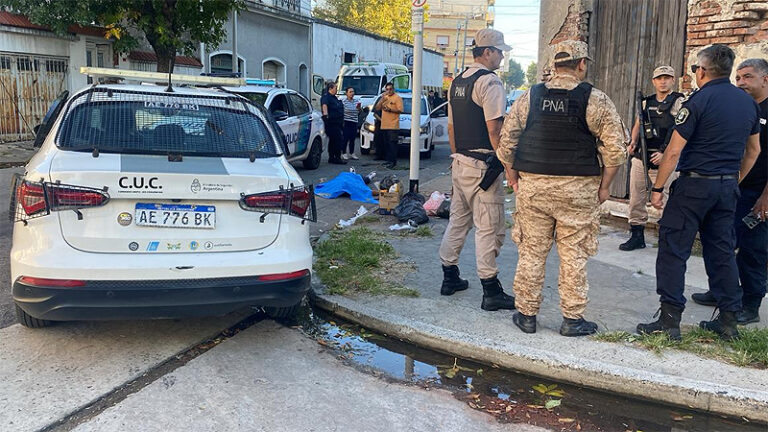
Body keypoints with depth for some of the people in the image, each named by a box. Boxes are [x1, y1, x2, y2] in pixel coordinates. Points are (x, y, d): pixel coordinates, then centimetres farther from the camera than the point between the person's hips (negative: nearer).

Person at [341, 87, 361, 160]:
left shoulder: (357, 101, 10)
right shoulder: (343, 101, -7)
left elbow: (359, 112, 14)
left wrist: (359, 108, -7)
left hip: (354, 122, 5)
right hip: (346, 122, -5)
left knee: (352, 139, 9)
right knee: (345, 138, -6)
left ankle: (352, 153, 17)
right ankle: (344, 154, -1)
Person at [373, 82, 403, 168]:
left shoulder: (397, 98, -1)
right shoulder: (384, 98, 20)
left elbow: (400, 110, -10)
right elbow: (377, 108, 11)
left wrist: (390, 109, -17)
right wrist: (382, 98, 1)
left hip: (393, 126, -7)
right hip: (384, 125, 7)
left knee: (392, 144, -9)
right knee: (386, 144, 8)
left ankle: (393, 161, -7)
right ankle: (388, 160, 15)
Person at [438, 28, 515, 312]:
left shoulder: (457, 82, 14)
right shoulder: (489, 81, -12)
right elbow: (494, 129, -18)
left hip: (459, 162, 9)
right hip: (482, 165, -9)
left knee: (458, 220, 16)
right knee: (489, 227, -4)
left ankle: (450, 278, 25)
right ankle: (491, 292, 2)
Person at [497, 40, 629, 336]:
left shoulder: (529, 98, 4)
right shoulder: (595, 101, -4)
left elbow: (506, 142, 6)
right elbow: (615, 148, -5)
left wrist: (513, 176, 16)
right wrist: (604, 186, 5)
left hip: (532, 186, 2)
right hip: (578, 189, -2)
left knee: (531, 251, 10)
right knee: (574, 255, 7)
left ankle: (526, 314, 18)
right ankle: (572, 318, 15)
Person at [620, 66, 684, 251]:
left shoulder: (679, 102, -2)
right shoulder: (646, 102, 16)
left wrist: (665, 154, -19)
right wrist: (634, 142, 1)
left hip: (663, 159, -6)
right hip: (640, 156, 6)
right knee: (636, 198, 7)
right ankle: (637, 236, 17)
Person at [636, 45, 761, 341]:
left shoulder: (699, 100, -11)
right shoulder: (748, 103, 10)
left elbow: (674, 151, -14)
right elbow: (753, 150, 19)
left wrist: (657, 188, -8)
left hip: (695, 184, -7)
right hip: (728, 187, 7)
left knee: (673, 249, -1)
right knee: (722, 251, 13)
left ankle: (670, 320, -3)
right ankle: (728, 321, 18)